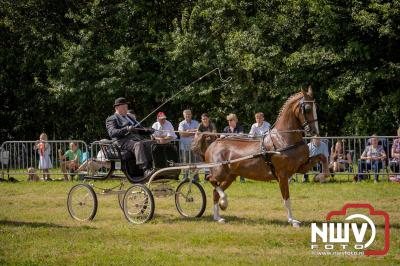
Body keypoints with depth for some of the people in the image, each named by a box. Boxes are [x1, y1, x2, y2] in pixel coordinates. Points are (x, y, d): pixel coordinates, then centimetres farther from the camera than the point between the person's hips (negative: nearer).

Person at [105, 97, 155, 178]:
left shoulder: (130, 117, 33)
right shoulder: (111, 119, 10)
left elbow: (140, 129, 32)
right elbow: (112, 133, -9)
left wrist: (150, 131, 10)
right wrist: (126, 129, -23)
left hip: (138, 139, 7)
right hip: (124, 142, -7)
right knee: (138, 145, -38)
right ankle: (145, 170, -50)